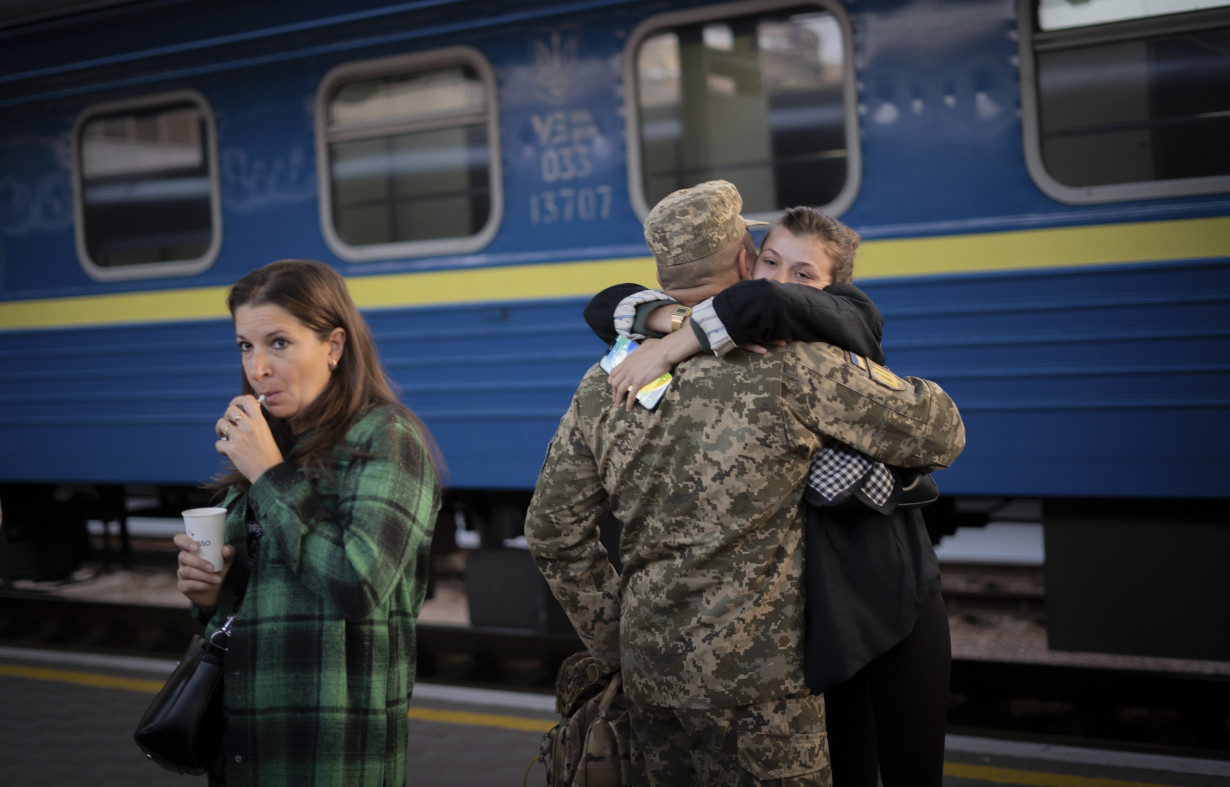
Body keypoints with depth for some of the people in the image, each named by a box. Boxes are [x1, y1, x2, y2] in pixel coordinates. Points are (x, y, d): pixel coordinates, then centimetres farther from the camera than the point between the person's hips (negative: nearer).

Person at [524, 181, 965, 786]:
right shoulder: (791, 365, -12)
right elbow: (940, 436, -2)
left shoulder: (604, 385, 4)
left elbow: (554, 536, 10)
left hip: (647, 673, 6)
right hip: (754, 679, -6)